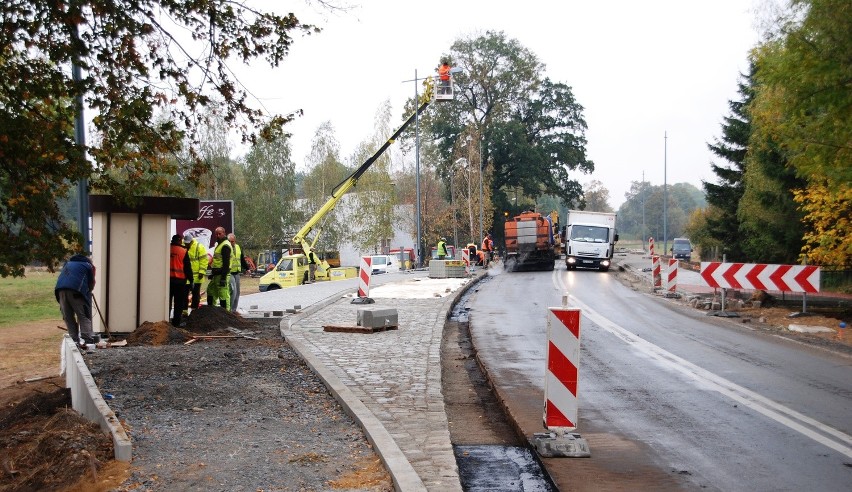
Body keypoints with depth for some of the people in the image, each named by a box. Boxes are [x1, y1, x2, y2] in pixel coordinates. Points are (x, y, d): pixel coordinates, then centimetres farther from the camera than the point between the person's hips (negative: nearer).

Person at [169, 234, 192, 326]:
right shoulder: (183, 251, -8)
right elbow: (188, 267, -7)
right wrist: (191, 279, 0)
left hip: (168, 279, 3)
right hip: (180, 280, -3)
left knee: (167, 300, 13)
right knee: (179, 303, 4)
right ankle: (176, 321, 3)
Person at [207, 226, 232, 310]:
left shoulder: (225, 246, -15)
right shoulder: (219, 244, 19)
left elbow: (226, 263, -21)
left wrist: (223, 277, -25)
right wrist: (213, 273, 25)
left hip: (222, 275, -11)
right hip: (217, 275, 11)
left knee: (223, 295, -8)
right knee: (210, 291, 18)